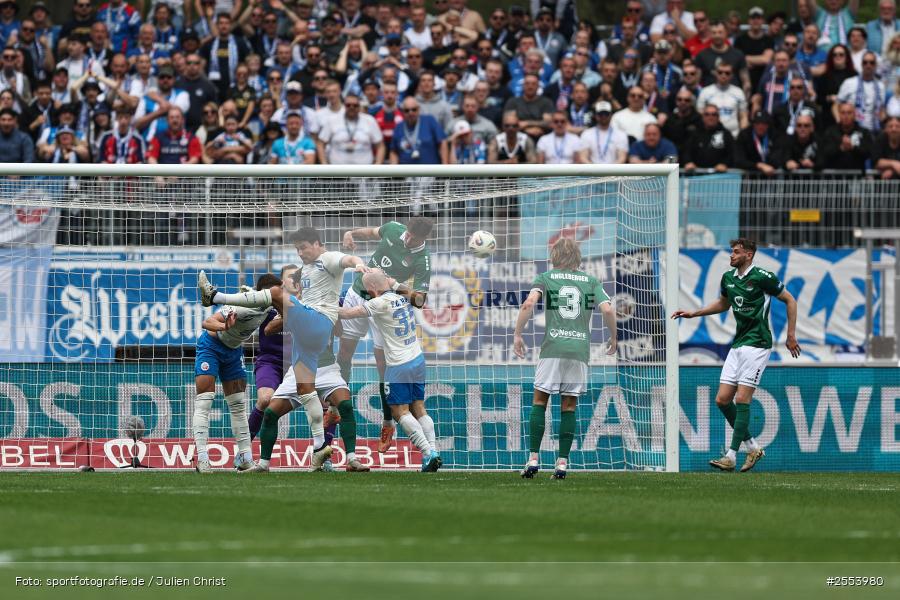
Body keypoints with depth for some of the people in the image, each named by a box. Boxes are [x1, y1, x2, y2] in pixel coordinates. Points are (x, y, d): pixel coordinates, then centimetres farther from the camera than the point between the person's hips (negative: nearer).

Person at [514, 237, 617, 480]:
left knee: (539, 401, 7)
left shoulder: (546, 278, 7)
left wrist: (517, 334, -3)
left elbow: (528, 304, -9)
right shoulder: (591, 281, 11)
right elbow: (608, 310, -2)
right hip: (580, 350, 2)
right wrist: (613, 338, 12)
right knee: (569, 406, 8)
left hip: (552, 348, -2)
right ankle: (562, 462, 2)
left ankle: (533, 458, -3)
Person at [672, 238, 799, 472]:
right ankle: (753, 447, 15)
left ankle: (731, 457, -13)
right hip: (737, 345, 8)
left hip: (757, 344, -8)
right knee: (722, 399, 1)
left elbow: (789, 300, 0)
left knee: (742, 399, -13)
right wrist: (693, 313, 21)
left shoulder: (763, 277, -10)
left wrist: (791, 335, -1)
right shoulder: (728, 278, 10)